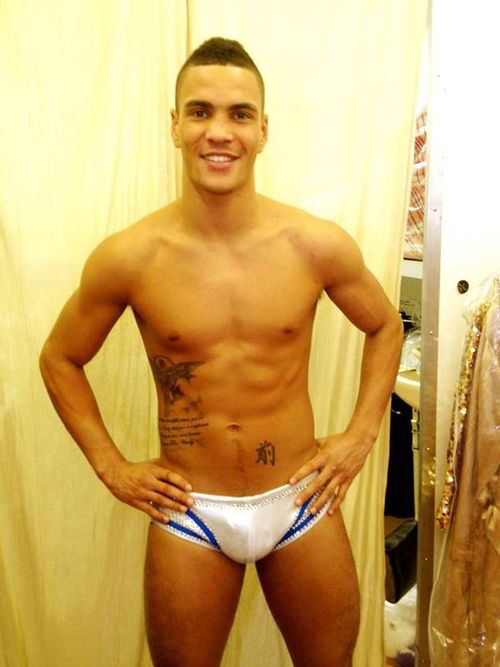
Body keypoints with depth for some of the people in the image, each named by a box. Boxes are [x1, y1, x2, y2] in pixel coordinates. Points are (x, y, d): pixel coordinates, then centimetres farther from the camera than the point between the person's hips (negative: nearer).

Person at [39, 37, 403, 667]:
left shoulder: (319, 245, -11)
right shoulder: (126, 258, -13)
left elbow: (384, 327, 8)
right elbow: (59, 359, 3)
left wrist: (360, 435, 0)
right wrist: (110, 466, -2)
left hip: (303, 502, 2)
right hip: (190, 513, 0)